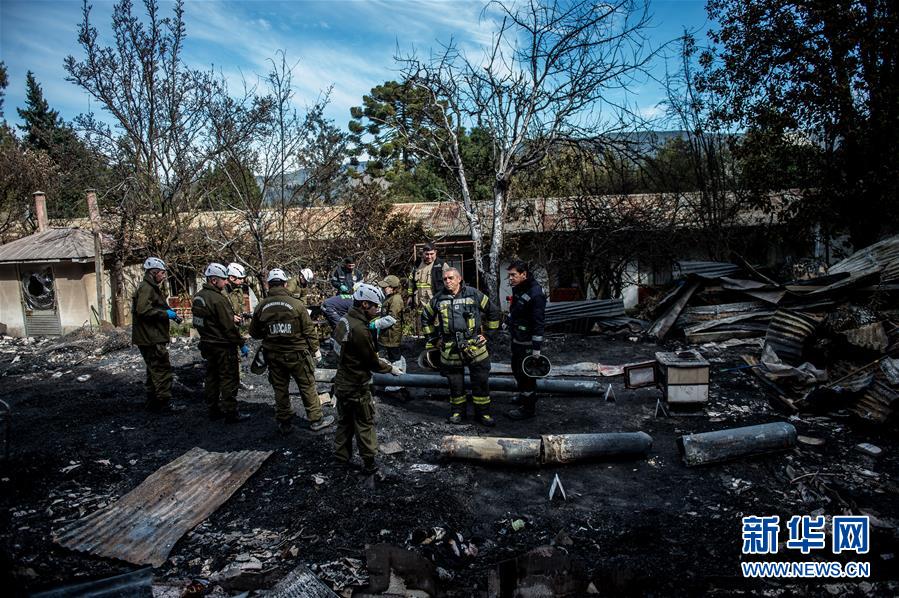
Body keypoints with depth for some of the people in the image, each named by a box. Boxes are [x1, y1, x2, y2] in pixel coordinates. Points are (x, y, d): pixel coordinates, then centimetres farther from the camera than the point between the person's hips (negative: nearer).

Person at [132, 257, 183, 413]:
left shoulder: (152, 288, 20)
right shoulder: (146, 288, -14)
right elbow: (143, 310, -26)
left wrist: (170, 313, 13)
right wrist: (166, 313, -19)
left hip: (152, 338, 11)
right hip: (151, 339, -11)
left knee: (154, 370, 17)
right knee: (163, 370, -7)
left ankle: (153, 403, 25)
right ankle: (165, 403, -2)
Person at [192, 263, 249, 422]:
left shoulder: (198, 296, 7)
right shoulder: (218, 299, -22)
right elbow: (229, 326, -22)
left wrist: (231, 317, 14)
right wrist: (242, 344, -14)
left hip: (207, 343, 9)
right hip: (223, 346, -9)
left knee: (212, 377, 17)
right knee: (229, 379, 0)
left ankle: (213, 410, 27)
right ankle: (230, 413, 6)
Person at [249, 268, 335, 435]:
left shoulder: (261, 306, -4)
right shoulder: (296, 304, -14)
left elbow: (254, 332, 6)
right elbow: (309, 330, -9)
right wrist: (315, 350, 4)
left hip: (273, 355, 3)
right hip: (297, 354, -3)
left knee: (280, 389, 15)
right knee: (308, 387, 10)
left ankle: (284, 424, 24)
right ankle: (316, 420, 19)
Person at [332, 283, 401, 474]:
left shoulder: (345, 319, 0)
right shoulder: (360, 329, -28)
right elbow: (372, 362, -18)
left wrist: (377, 358, 7)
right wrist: (391, 368, -3)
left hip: (342, 382, 8)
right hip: (357, 386, -8)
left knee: (344, 421, 20)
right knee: (364, 424, 8)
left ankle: (341, 457, 32)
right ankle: (369, 462, 20)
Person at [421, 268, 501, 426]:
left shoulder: (474, 294, 0)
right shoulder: (438, 299, 5)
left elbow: (493, 312, 8)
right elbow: (425, 318, 20)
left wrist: (488, 333, 7)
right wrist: (433, 339, 15)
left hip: (475, 347, -1)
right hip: (450, 349, 2)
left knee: (480, 382, 4)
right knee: (455, 383, 11)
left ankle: (483, 412, 18)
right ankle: (457, 411, 28)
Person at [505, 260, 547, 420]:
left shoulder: (535, 294, -24)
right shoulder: (517, 288, 5)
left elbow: (538, 324, -24)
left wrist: (536, 349, -23)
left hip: (527, 342, -10)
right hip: (516, 339, 10)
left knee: (526, 374, 0)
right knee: (517, 370, 23)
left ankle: (528, 408, 13)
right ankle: (524, 396, 44)